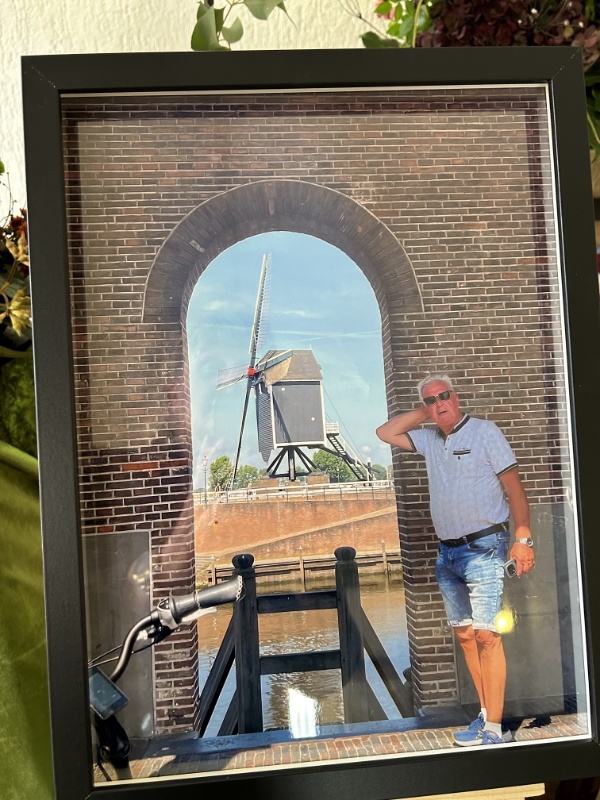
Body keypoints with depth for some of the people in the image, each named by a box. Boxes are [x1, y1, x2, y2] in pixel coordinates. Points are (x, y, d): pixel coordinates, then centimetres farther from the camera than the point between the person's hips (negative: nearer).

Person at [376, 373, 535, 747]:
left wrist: (523, 538, -15)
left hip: (483, 548, -6)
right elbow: (385, 433, 16)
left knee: (486, 634, -8)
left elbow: (514, 486, -7)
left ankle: (494, 729, -1)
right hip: (447, 553, 6)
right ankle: (486, 715, 21)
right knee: (464, 634, 10)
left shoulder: (484, 431, -4)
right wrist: (421, 414, 8)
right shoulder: (429, 439, 12)